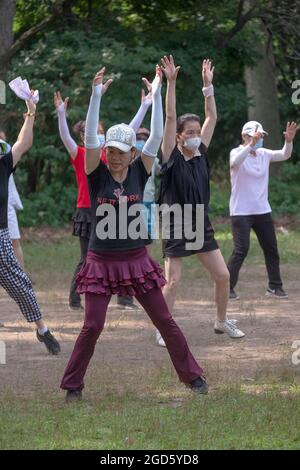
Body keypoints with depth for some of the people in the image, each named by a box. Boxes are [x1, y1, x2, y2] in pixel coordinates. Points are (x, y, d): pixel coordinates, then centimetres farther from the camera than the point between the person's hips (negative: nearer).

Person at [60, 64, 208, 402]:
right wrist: (96, 95, -22)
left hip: (136, 259, 2)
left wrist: (156, 94, -8)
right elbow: (89, 138, -15)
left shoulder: (139, 172, 1)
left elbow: (156, 136, -4)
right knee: (92, 326, -5)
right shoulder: (97, 175, -4)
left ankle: (192, 376, 16)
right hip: (102, 261, -2)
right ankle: (72, 385, 8)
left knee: (165, 321, 5)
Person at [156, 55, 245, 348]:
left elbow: (212, 117, 7)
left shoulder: (201, 155, 5)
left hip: (201, 227, 5)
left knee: (223, 276, 4)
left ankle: (222, 321, 23)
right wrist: (171, 83, -22)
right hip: (176, 229, -5)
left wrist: (208, 85, 5)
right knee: (172, 282, -6)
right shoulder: (172, 159, -8)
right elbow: (170, 117, -16)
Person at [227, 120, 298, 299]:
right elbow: (235, 162, -33)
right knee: (241, 250, -12)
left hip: (262, 210, 6)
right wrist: (251, 144, -45)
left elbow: (284, 155, -6)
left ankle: (275, 286, 20)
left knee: (271, 249, 9)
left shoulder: (264, 154, 7)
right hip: (241, 211, -6)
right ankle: (228, 288, -3)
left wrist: (289, 141, -26)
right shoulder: (238, 152, -9)